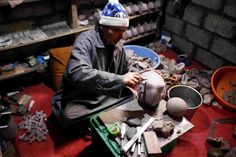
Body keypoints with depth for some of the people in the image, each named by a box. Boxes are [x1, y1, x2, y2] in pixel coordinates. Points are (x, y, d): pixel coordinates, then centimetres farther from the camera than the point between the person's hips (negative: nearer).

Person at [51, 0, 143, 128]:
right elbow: (77, 74, -38)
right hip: (80, 98, -6)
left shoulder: (117, 44, 0)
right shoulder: (85, 41, -21)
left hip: (108, 96, 6)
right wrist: (120, 80, -39)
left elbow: (125, 70, 16)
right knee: (70, 116, -33)